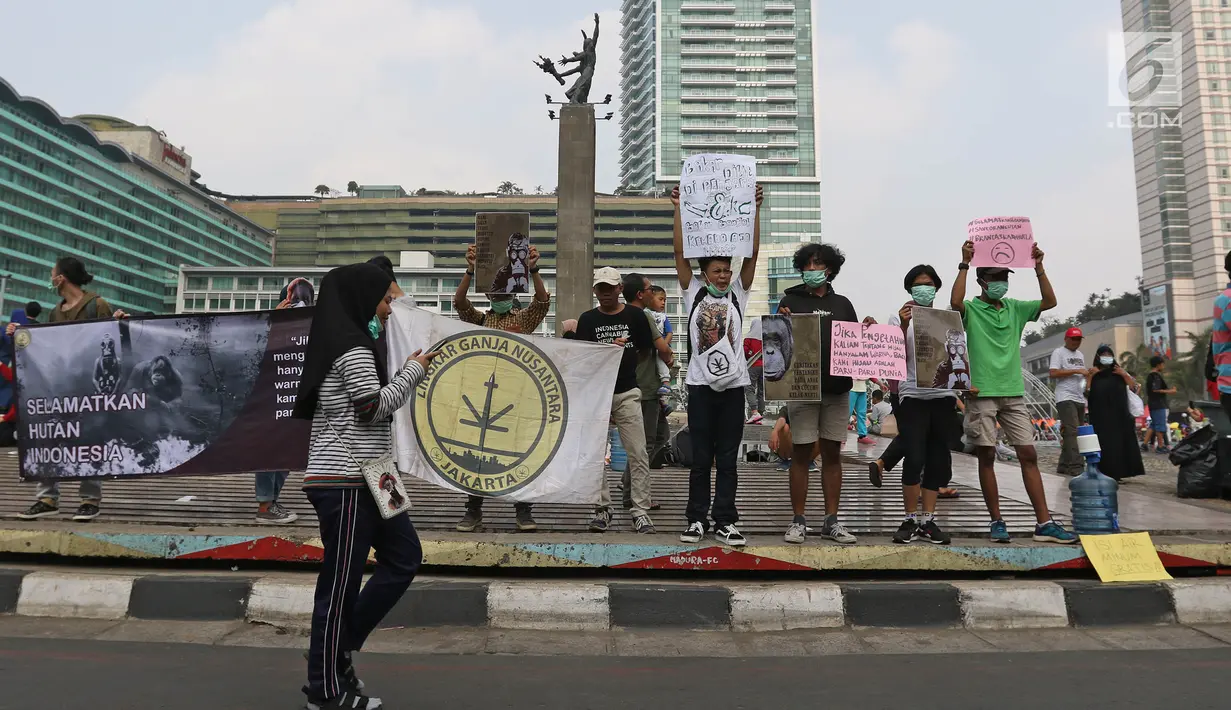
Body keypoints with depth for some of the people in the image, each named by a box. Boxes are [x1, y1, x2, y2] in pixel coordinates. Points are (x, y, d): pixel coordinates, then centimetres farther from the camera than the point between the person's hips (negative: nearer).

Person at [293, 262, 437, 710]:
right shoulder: (353, 346, -12)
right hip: (345, 482, -10)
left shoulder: (344, 344, 18)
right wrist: (414, 369, -6)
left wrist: (405, 373, 14)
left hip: (358, 479, 10)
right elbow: (375, 406, -17)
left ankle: (338, 648, 22)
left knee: (404, 557, 13)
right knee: (342, 580, 0)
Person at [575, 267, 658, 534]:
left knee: (638, 453, -5)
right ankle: (602, 508, 14)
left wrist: (622, 359, 7)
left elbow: (645, 351, 13)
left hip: (627, 393, -1)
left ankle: (640, 511, 1)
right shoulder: (588, 319, 8)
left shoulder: (635, 315, 6)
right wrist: (609, 347, -16)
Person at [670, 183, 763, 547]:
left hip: (733, 384, 1)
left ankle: (725, 521, 13)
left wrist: (754, 210, -4)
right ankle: (697, 519, 15)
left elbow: (752, 254, 0)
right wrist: (679, 209, -5)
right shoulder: (692, 292, 5)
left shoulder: (738, 293, 8)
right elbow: (680, 252, -2)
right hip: (700, 384, -1)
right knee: (700, 458, 5)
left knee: (727, 459, 6)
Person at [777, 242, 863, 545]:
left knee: (832, 453, 7)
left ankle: (831, 521, 15)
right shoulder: (791, 300, 5)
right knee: (802, 453, 0)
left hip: (836, 387, 3)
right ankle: (798, 520, 7)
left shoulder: (842, 304, 14)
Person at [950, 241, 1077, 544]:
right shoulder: (971, 309, -2)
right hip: (982, 394, -4)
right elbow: (955, 302, -23)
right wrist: (964, 264, -23)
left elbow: (1050, 302, 5)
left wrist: (1039, 267, -3)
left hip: (1014, 392, 5)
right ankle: (997, 521, 10)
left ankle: (1044, 523, 5)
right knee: (986, 457, 1)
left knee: (1028, 454, 2)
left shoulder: (1015, 308, 13)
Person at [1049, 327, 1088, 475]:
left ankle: (1064, 466, 11)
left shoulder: (1080, 355, 23)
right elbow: (1053, 373, -12)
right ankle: (1076, 467, -18)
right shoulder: (1058, 352, -1)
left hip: (1080, 399, 8)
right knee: (1072, 432, -15)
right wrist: (1076, 371, -14)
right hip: (1066, 398, -8)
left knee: (1070, 433, 6)